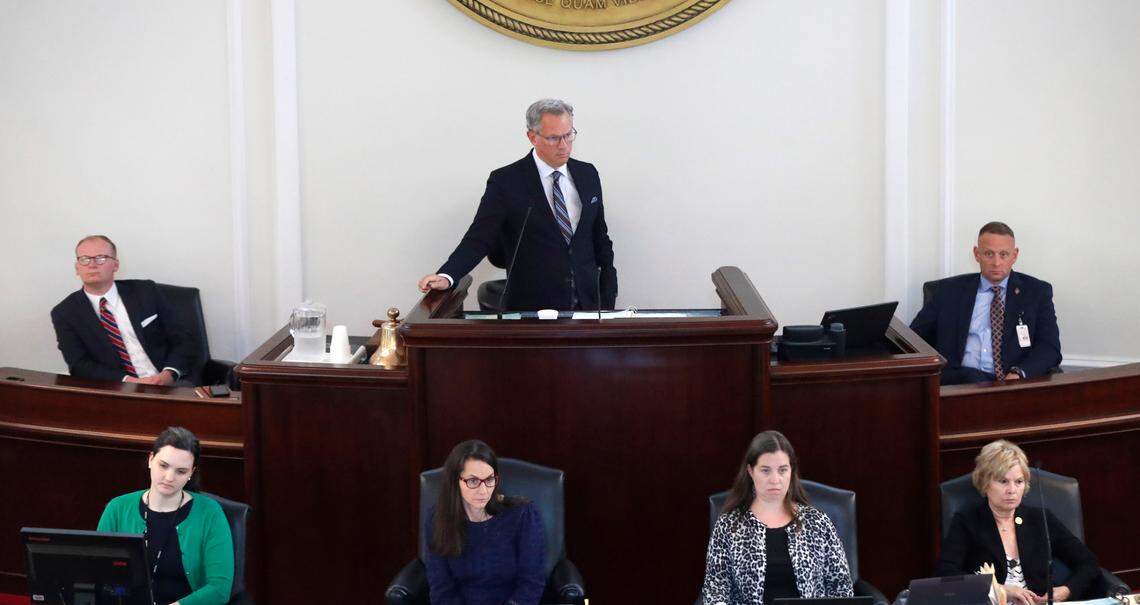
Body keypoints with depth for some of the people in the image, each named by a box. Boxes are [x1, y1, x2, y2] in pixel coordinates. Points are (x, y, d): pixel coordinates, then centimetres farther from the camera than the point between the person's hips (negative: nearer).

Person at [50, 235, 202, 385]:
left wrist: (169, 374, -13)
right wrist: (128, 381, -18)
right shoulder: (65, 313, 6)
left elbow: (184, 340, 7)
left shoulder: (146, 292, 9)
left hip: (173, 384, 1)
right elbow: (80, 366, -3)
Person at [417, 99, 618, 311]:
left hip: (588, 302, 4)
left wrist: (608, 300, 9)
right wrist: (446, 276, -28)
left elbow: (601, 239, 14)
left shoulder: (588, 174, 8)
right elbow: (479, 238, -11)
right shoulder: (506, 181, -6)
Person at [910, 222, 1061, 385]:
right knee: (973, 378, -35)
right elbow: (914, 338, 15)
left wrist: (1019, 373, -17)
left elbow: (1050, 347, 3)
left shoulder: (1037, 292, 13)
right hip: (959, 378, 0)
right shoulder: (950, 290, 15)